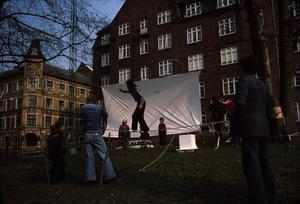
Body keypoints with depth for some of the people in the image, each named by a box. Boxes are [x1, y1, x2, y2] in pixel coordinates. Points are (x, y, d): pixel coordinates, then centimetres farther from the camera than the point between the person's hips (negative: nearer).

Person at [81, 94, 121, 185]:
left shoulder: (83, 108, 4)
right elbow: (105, 116, 12)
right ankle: (110, 176, 6)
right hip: (97, 134, -3)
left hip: (87, 135, 4)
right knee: (105, 156, 2)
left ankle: (90, 178, 7)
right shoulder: (100, 107, -3)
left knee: (89, 157, 6)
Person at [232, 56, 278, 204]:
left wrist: (235, 127, -8)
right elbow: (268, 108, 19)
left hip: (249, 127, -8)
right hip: (261, 127, 8)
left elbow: (239, 104, -17)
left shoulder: (243, 81, -5)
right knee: (263, 162, 10)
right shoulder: (262, 84, 19)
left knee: (251, 163, -9)